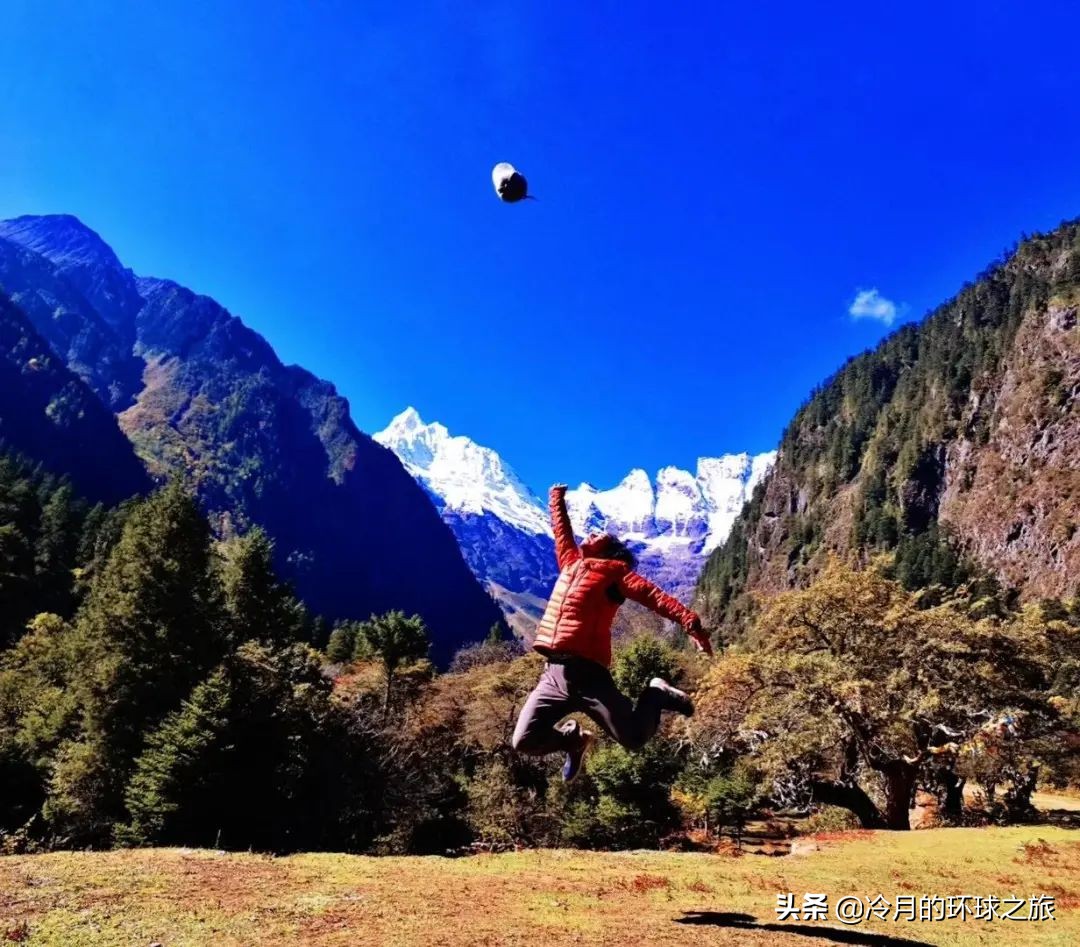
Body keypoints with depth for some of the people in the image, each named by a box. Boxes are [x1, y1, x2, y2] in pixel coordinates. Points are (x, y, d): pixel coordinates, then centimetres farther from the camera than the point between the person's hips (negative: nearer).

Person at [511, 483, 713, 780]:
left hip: (588, 673, -5)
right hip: (553, 674, 5)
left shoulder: (614, 571, 5)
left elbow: (654, 596, -6)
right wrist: (557, 499, 49)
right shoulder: (571, 563, 20)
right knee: (524, 741, -1)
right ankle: (574, 739, 28)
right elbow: (561, 531, 37)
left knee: (634, 739, -6)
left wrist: (690, 622, -18)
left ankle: (655, 695, 25)